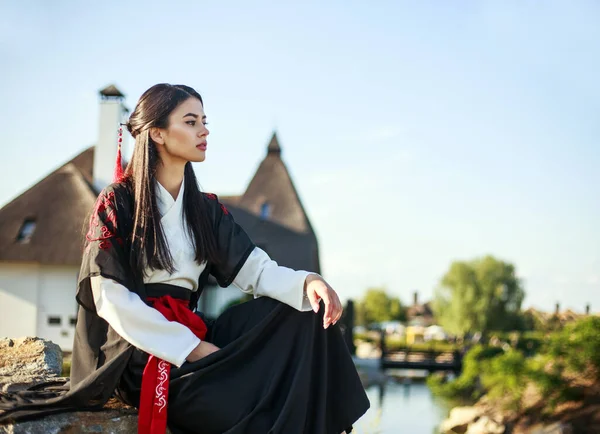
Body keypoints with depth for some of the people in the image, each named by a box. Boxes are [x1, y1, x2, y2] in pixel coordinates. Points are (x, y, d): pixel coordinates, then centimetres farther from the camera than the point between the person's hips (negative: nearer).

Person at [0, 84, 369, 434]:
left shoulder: (207, 209, 14)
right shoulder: (118, 202, -3)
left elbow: (255, 269, 3)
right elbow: (112, 299, -11)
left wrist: (307, 282, -19)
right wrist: (191, 348, -18)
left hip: (193, 337, 6)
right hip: (140, 350, -6)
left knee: (304, 315, -14)